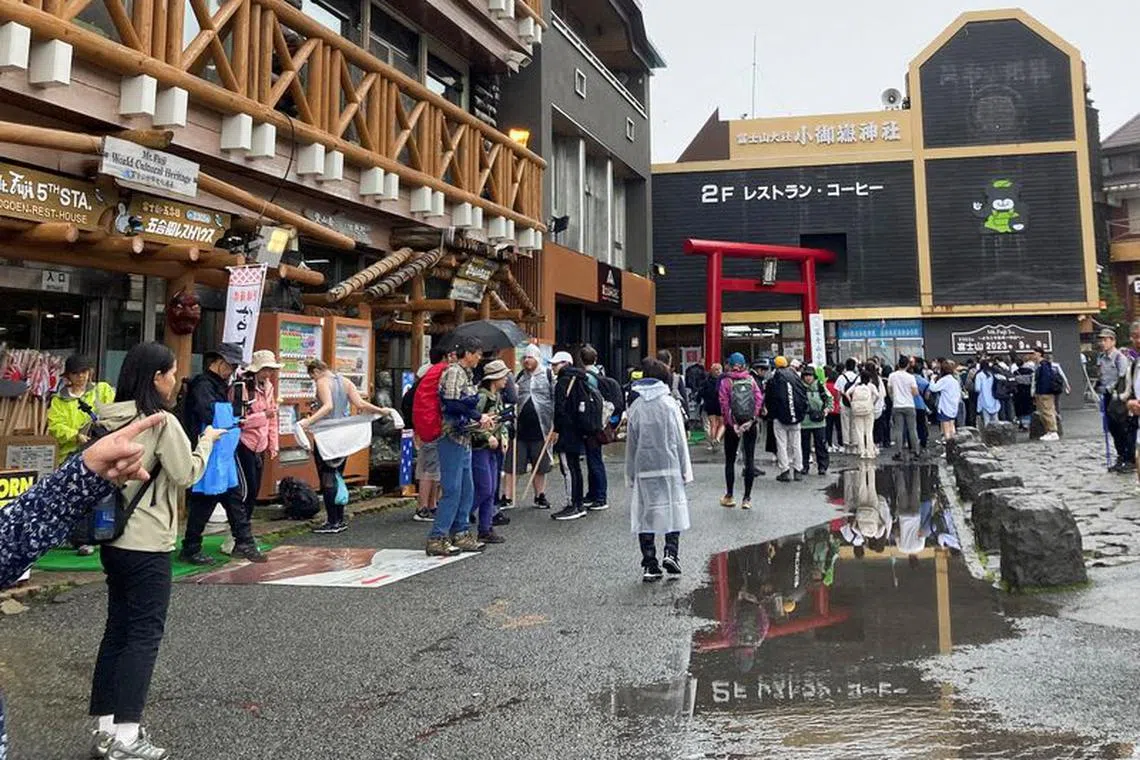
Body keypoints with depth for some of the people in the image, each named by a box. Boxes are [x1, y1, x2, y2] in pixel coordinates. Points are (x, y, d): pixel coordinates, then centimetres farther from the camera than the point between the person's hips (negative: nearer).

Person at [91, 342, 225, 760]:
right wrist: (206, 441, 3)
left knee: (117, 630, 14)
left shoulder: (108, 419, 6)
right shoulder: (163, 422, -15)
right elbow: (186, 475, -10)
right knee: (144, 635, 0)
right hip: (147, 544, -7)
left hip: (112, 538, 8)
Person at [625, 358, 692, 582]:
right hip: (669, 466, -2)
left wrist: (631, 475, 11)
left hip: (643, 470, 2)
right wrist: (685, 470, 3)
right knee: (673, 510, 10)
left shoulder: (635, 408, 2)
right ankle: (671, 553, -7)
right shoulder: (670, 404, -4)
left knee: (645, 514, 6)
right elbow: (680, 439, -3)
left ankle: (649, 565, 7)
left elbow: (631, 443, 5)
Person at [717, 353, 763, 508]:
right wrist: (752, 418, -5)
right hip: (750, 425, 2)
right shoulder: (751, 379, 3)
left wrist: (731, 423, -6)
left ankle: (729, 496, 14)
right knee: (749, 460, 5)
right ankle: (747, 498, 6)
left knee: (730, 461, 9)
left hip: (733, 424, -2)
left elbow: (724, 404, -9)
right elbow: (759, 398, -4)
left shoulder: (726, 381, -4)